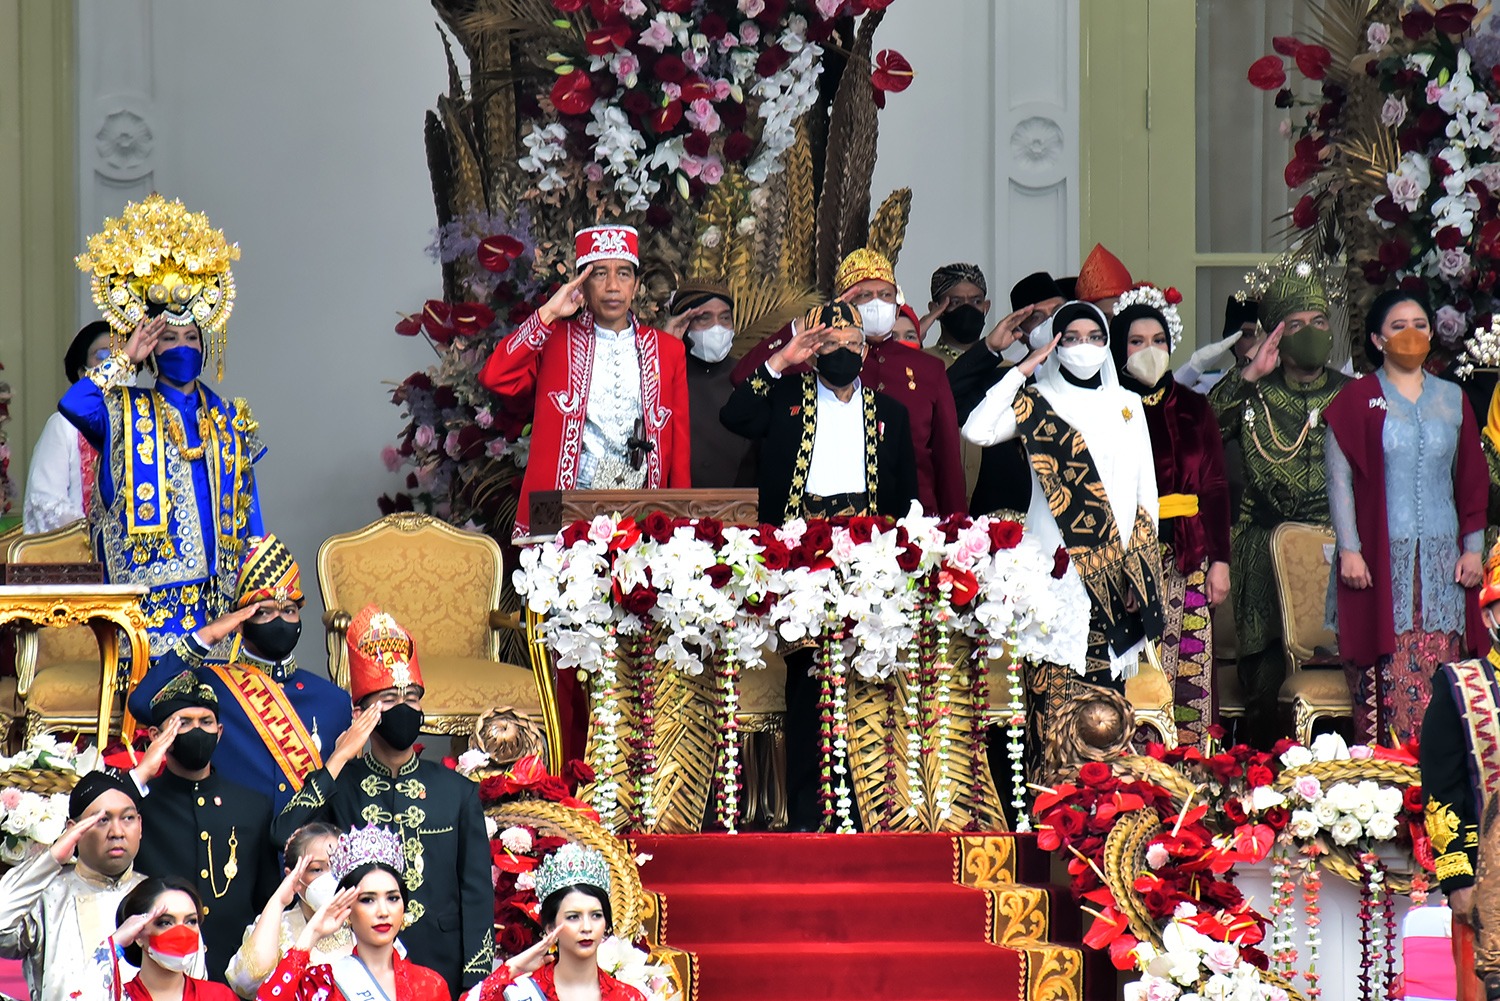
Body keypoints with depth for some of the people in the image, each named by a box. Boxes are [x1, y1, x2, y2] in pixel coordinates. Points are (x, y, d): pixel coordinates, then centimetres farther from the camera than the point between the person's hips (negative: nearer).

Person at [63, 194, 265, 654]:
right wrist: (124, 360, -5)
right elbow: (72, 404, -15)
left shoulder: (230, 422, 17)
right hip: (149, 590, -3)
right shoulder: (124, 415, 7)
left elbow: (249, 516, 17)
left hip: (218, 595, 3)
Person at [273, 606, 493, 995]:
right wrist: (340, 758, -13)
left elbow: (477, 893, 6)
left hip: (440, 964, 1)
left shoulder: (457, 791, 6)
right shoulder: (337, 784, 3)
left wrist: (476, 983, -2)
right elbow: (284, 838, -16)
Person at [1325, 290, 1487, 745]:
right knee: (1387, 677, -7)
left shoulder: (1452, 400, 13)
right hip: (1381, 561, -3)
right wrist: (1349, 550, -10)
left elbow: (1473, 480, 14)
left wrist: (1473, 547, 7)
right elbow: (1339, 478, -2)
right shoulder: (1356, 400, 2)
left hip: (1442, 560, 3)